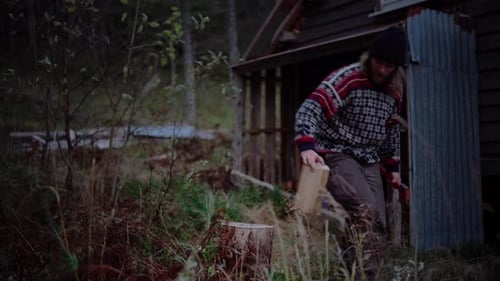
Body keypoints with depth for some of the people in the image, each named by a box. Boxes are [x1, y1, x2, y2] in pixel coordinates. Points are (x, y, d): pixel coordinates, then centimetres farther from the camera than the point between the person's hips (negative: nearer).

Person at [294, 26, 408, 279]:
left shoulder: (394, 92, 7)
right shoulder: (347, 78, -16)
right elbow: (308, 110, -26)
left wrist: (392, 166, 19)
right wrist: (307, 146, -41)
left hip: (370, 161, 7)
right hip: (337, 154, -7)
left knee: (378, 225, 3)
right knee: (366, 212, -25)